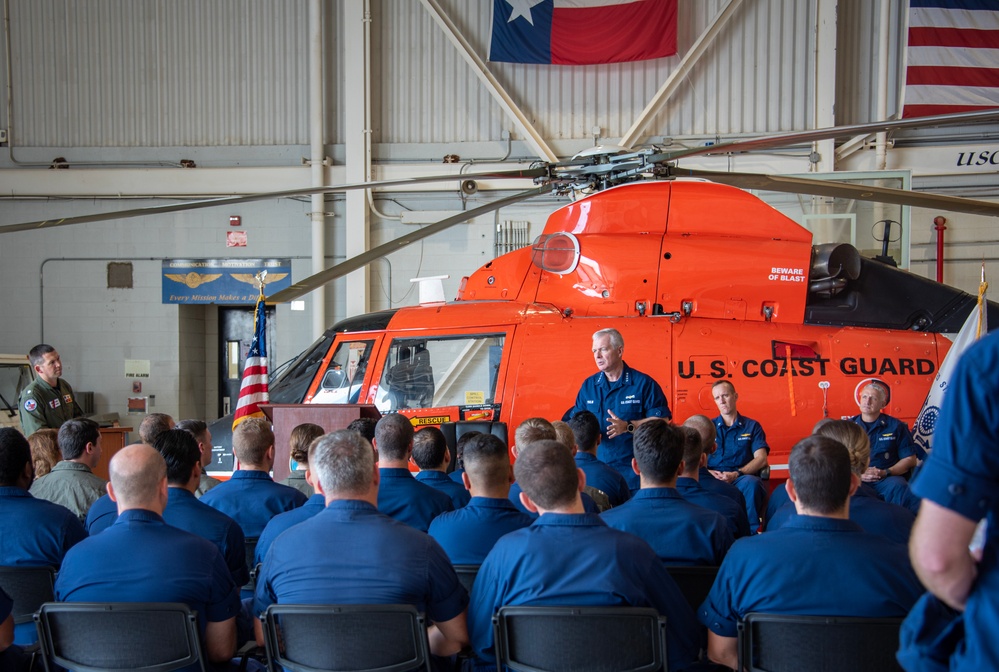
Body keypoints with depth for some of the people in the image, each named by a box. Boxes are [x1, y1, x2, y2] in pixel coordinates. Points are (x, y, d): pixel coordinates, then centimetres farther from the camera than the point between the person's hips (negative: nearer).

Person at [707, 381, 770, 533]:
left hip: (742, 478, 0)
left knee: (750, 483, -38)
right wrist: (707, 472, -13)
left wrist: (736, 474, -13)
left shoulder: (752, 426, 18)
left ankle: (751, 532, -27)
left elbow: (761, 459, 5)